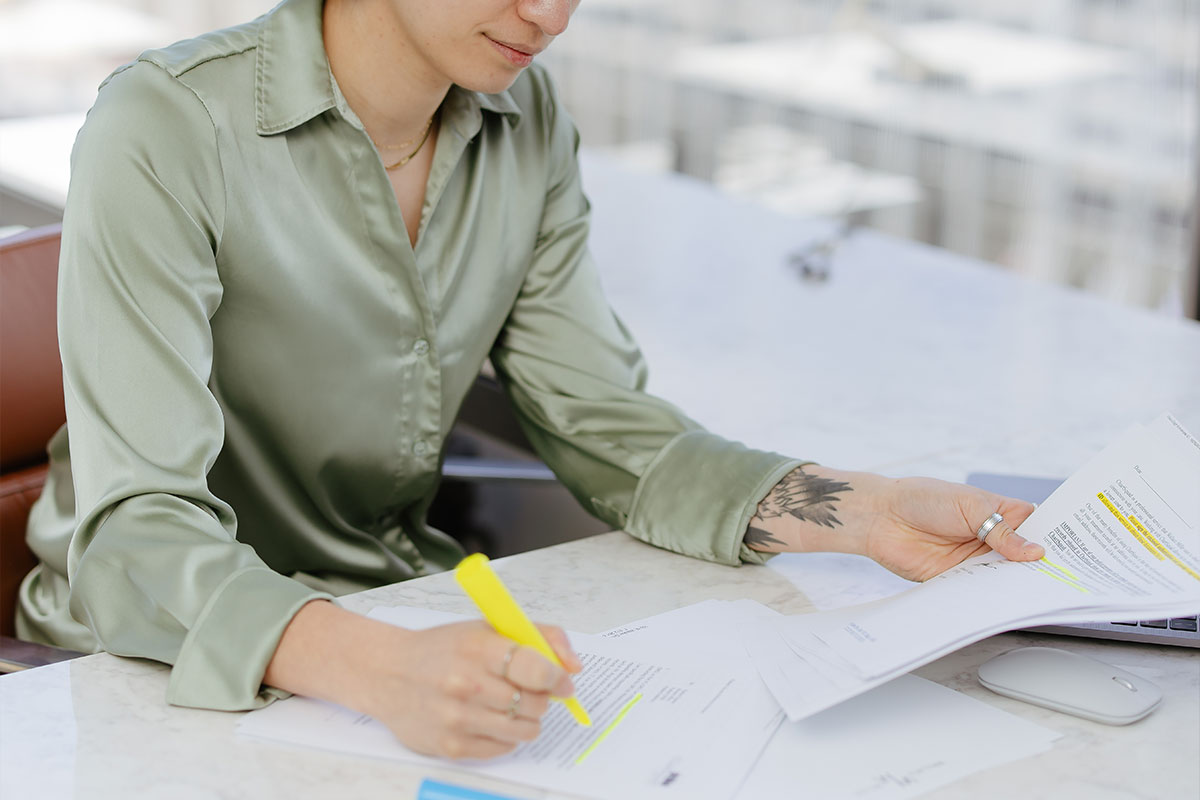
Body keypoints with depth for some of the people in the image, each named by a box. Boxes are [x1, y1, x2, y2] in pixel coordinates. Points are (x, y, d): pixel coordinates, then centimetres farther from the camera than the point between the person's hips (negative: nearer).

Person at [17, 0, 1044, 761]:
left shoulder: (528, 124, 0)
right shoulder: (169, 129, -20)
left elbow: (603, 426, -1)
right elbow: (137, 534, -27)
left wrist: (865, 512, -16)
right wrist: (379, 670, -45)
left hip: (404, 600, 6)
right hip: (168, 666, -5)